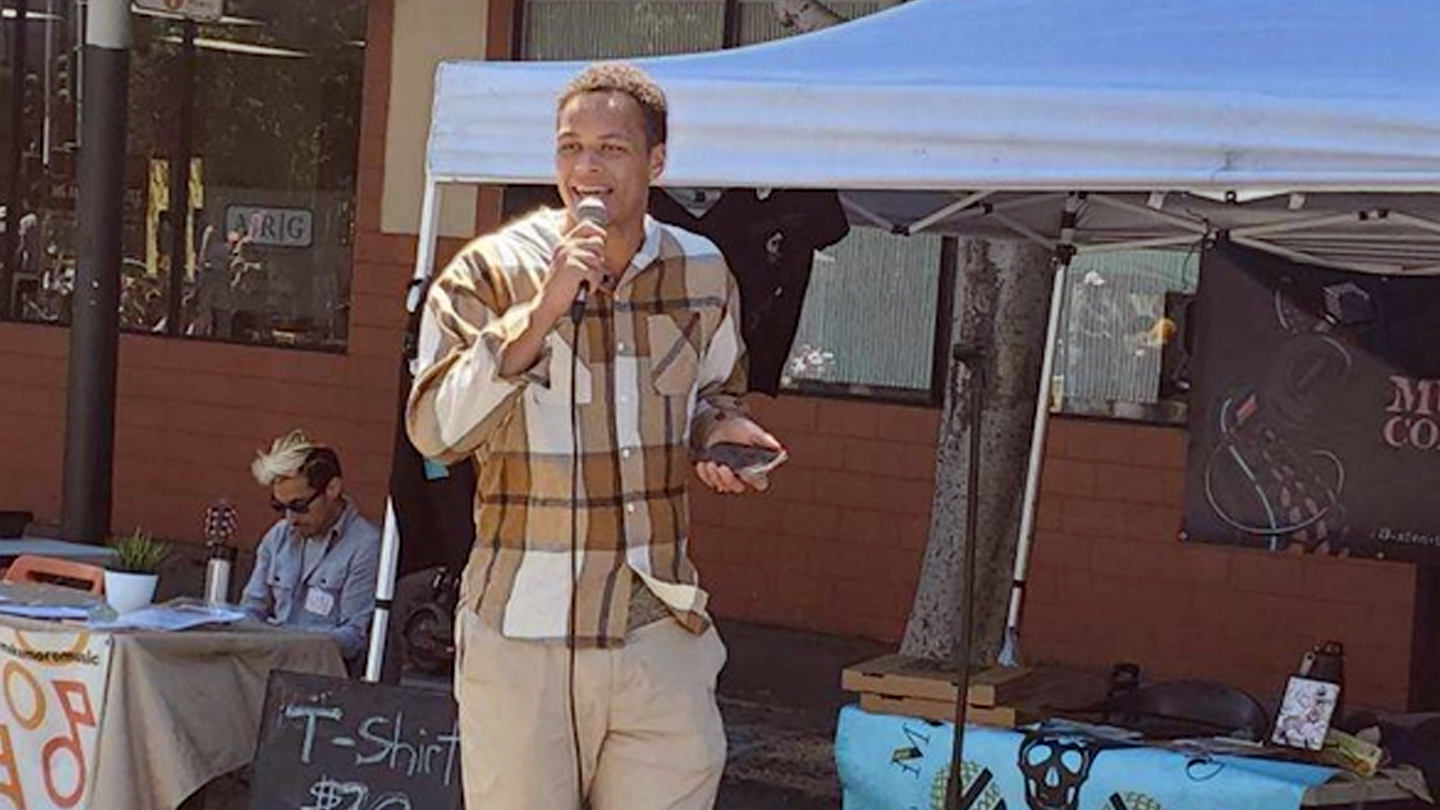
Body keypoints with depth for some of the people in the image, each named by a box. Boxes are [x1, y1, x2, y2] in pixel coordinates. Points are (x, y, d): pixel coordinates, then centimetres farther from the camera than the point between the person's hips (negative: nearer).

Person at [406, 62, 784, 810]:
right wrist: (541, 310, -23)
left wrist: (721, 430, 0)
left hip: (660, 628, 3)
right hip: (521, 629, -3)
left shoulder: (702, 275, 6)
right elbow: (435, 433, -16)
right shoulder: (489, 271, -6)